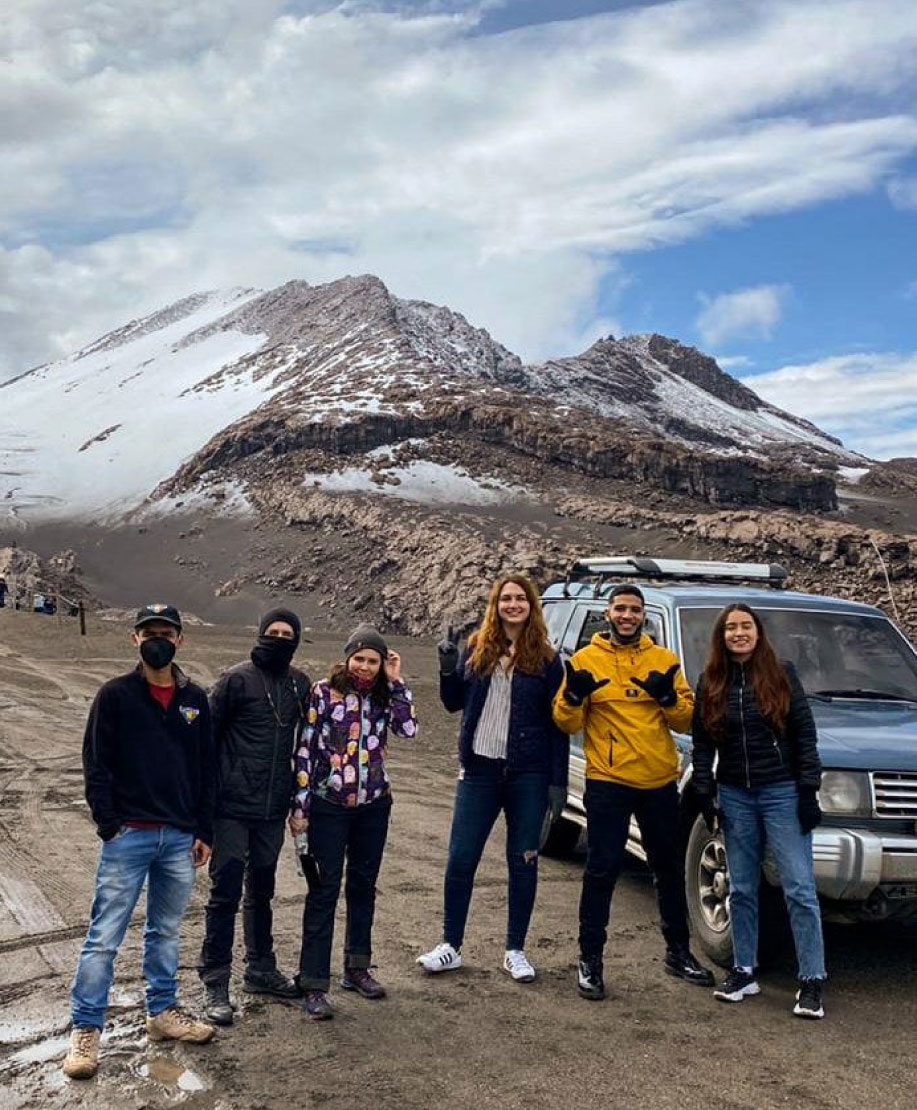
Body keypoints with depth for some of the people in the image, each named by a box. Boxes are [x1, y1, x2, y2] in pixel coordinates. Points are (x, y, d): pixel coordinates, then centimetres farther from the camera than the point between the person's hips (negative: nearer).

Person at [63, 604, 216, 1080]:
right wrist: (109, 825, -10)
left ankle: (162, 1011, 29)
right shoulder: (115, 695, -3)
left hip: (180, 838, 4)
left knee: (166, 932, 15)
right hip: (128, 836, -4)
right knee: (104, 937, 0)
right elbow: (96, 764, -4)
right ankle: (85, 1029, 9)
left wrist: (204, 831, 9)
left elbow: (205, 769, 11)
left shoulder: (195, 699, 8)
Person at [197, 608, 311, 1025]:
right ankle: (215, 982, 9)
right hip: (233, 807, -5)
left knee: (261, 891, 17)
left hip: (273, 808, 5)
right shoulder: (237, 679, -9)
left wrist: (297, 793, 14)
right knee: (225, 892, -1)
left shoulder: (299, 684, 7)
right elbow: (207, 735, -9)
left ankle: (261, 970, 30)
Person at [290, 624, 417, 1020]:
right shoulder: (323, 693, -7)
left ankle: (357, 969, 29)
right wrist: (299, 806, -9)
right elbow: (304, 750, -7)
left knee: (363, 885, 14)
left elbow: (408, 728, -13)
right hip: (328, 806, -4)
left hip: (373, 805, 4)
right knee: (325, 890, -3)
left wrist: (396, 681, -10)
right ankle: (313, 986, 1)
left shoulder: (382, 696, 4)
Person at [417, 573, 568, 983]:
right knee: (460, 860, 3)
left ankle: (515, 951, 21)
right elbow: (453, 703, 9)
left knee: (523, 863, 7)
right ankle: (451, 946, 18)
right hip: (479, 769, 1)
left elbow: (556, 724, 0)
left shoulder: (545, 659, -1)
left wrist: (558, 781, -5)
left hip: (528, 775, -1)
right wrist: (448, 670, -10)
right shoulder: (476, 649, 4)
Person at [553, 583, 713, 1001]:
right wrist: (573, 696, -22)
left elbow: (688, 719, 5)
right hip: (607, 782, -3)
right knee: (602, 871, -1)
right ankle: (590, 958, 12)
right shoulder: (586, 658, 0)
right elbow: (567, 722, -2)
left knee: (669, 868, 16)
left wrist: (669, 697, -15)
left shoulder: (663, 659, 7)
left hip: (660, 782, 3)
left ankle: (678, 952, 33)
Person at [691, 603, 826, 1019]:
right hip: (735, 797, 3)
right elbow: (702, 745, 7)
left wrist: (808, 790, -7)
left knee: (799, 888, -4)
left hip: (782, 793, -3)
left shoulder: (782, 675, -2)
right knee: (742, 890, 10)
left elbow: (805, 735, -3)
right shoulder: (711, 684, 5)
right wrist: (704, 794, 1)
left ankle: (812, 981, 3)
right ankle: (744, 971, 21)